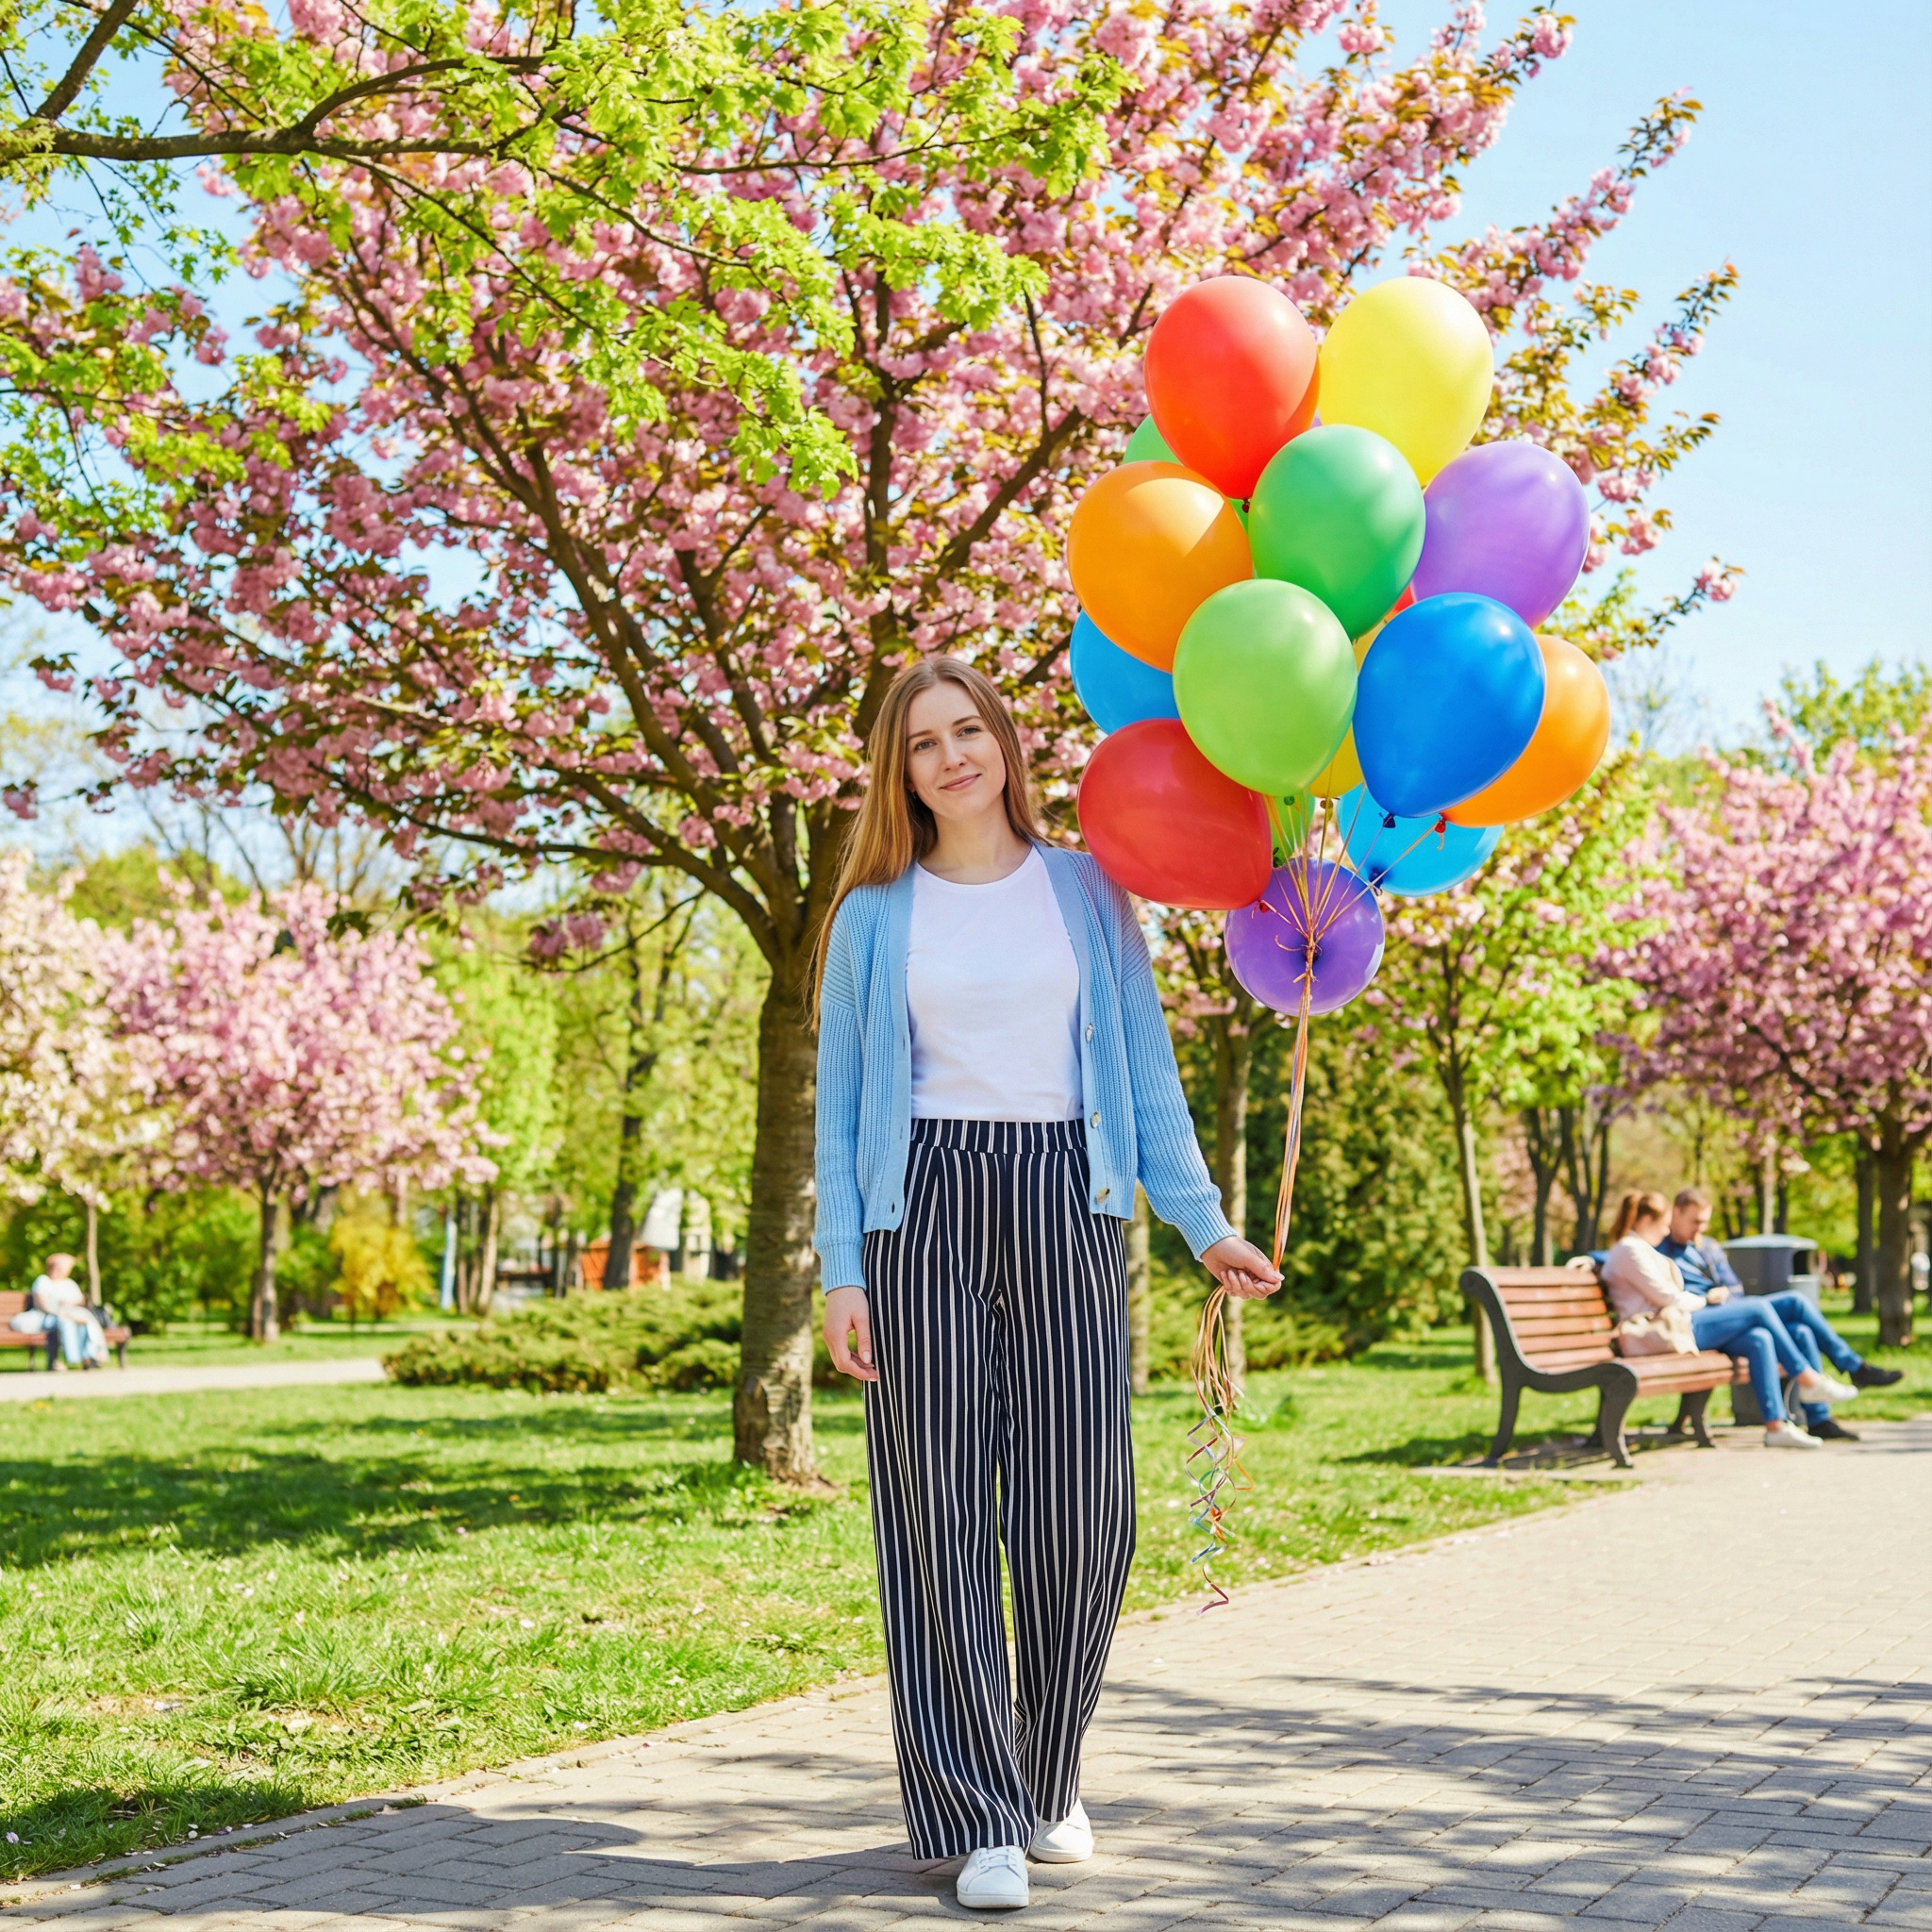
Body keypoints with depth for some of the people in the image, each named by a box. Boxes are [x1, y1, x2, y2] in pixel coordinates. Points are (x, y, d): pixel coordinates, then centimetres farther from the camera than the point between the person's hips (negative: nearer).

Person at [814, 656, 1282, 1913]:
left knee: (1081, 1505, -2)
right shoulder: (876, 914, 10)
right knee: (939, 1505, -3)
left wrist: (1201, 1219, 4)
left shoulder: (1087, 890, 12)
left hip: (1064, 1205, 1)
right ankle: (980, 1819, 3)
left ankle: (1050, 1784, 18)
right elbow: (840, 1103, 9)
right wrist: (841, 1270, 0)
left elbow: (1145, 1067, 12)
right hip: (923, 1207, 0)